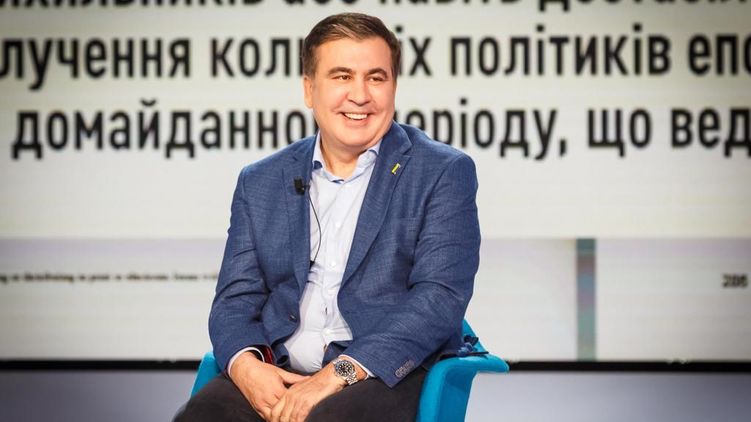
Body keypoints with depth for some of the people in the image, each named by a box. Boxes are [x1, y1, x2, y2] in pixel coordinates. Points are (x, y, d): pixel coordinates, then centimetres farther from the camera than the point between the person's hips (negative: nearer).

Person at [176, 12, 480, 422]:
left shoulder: (444, 173, 4)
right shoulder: (260, 183, 16)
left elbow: (441, 296, -7)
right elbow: (235, 297, 13)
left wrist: (341, 373, -18)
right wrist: (245, 365, -11)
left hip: (387, 373, -3)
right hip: (278, 376, 4)